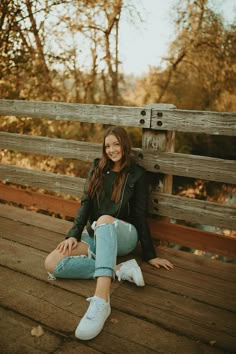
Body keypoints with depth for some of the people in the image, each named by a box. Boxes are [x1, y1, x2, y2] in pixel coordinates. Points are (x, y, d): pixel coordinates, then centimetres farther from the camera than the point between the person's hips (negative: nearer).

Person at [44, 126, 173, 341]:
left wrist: (150, 254, -2)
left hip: (123, 235, -4)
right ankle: (120, 269, -27)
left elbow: (140, 216, 1)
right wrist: (74, 235, -9)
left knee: (104, 219, -42)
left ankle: (102, 300, -55)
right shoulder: (97, 169, 12)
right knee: (52, 263, -23)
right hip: (95, 235, 4)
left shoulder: (136, 174, 3)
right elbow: (86, 204, 5)